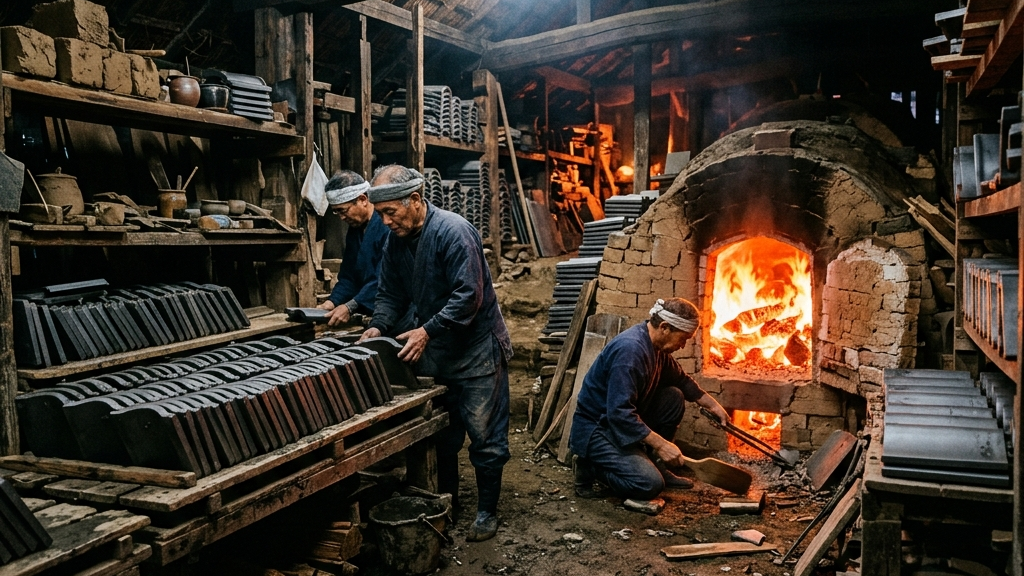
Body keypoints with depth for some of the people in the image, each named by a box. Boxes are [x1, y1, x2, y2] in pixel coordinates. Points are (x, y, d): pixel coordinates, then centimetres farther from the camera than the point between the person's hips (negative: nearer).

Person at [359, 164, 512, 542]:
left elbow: (469, 296, -27)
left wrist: (428, 331, -31)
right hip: (433, 349, 7)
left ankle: (487, 511, 18)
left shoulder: (453, 231, -22)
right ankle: (446, 498, 34)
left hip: (476, 349, -7)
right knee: (440, 432, 17)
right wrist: (378, 326, -10)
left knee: (484, 435, 3)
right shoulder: (397, 240, 1)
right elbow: (391, 292, 8)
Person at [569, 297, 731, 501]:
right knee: (649, 484, -23)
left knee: (674, 397, 0)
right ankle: (590, 467, -1)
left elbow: (681, 380, 22)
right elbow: (620, 413, -31)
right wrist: (661, 444, -27)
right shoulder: (630, 349, -27)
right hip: (595, 430, -10)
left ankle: (654, 463, 9)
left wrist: (712, 405, 15)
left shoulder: (656, 346, 3)